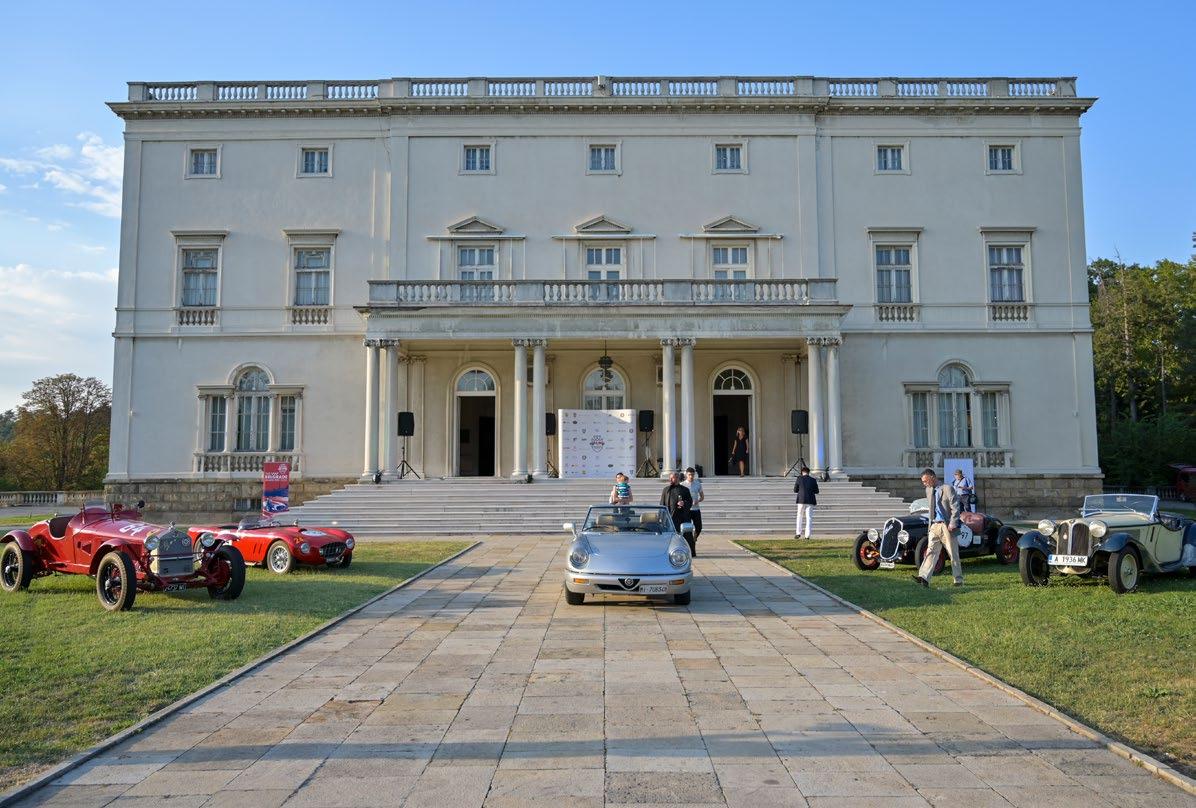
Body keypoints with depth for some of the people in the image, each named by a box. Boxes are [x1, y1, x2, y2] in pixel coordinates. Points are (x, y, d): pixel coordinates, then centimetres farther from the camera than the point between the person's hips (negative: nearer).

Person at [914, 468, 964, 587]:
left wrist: (952, 524, -17)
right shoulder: (928, 491, 14)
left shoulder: (947, 489, -7)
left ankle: (959, 580, 16)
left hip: (947, 526, -6)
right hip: (935, 526, 6)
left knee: (953, 554, 4)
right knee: (931, 551, -6)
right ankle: (924, 577, -16)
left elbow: (955, 507, -11)